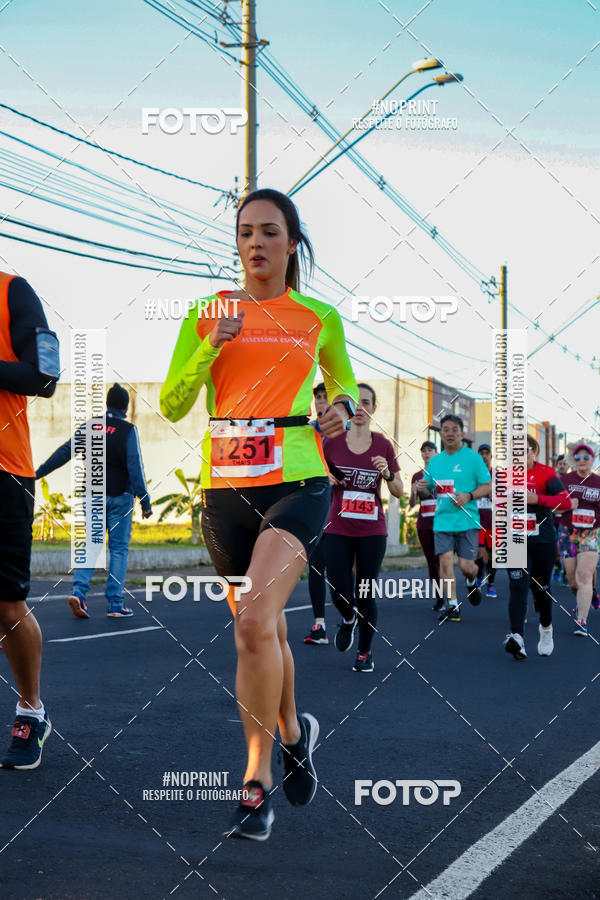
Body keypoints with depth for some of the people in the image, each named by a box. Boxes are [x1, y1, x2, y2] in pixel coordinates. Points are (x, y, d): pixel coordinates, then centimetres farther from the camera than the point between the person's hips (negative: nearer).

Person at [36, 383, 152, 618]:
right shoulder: (128, 430, -9)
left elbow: (64, 451, 0)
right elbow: (135, 469, -13)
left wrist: (39, 472, 7)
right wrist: (145, 502, -11)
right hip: (119, 497, -3)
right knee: (119, 548, 4)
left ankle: (79, 590, -11)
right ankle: (115, 603, 1)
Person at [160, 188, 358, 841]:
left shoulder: (320, 319, 7)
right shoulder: (207, 313, 9)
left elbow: (343, 381, 24)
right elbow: (172, 405, 6)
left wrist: (343, 406, 1)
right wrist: (211, 347, -8)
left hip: (297, 481, -3)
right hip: (225, 485, 3)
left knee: (255, 620, -21)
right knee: (264, 627, 12)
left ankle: (257, 777, -7)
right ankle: (294, 732, 38)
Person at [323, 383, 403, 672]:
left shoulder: (383, 445, 0)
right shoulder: (332, 442, 1)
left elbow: (399, 492, 3)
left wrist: (388, 474, -16)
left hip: (372, 531, 0)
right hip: (338, 530, 0)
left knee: (365, 596, 0)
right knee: (340, 594, -6)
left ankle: (365, 652, 21)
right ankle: (348, 620, 31)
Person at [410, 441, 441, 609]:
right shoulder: (417, 476, 13)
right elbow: (412, 504, 10)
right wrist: (414, 493, -11)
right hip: (424, 524, 4)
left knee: (441, 559, -13)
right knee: (431, 562, 6)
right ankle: (438, 598, 12)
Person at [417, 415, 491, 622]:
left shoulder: (472, 457, 0)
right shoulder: (434, 461, 13)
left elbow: (488, 486, 0)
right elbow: (429, 491, 21)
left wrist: (469, 496, -16)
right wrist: (422, 489, -3)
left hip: (467, 521, -3)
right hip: (442, 520, 3)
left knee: (466, 565, -3)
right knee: (445, 560, -10)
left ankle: (472, 582, 32)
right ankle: (452, 605, -2)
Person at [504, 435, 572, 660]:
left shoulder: (545, 474, -5)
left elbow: (566, 501, -16)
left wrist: (537, 499, -25)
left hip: (543, 541, -2)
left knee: (541, 588, 11)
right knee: (518, 586, -14)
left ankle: (546, 628, 38)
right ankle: (517, 637, -24)